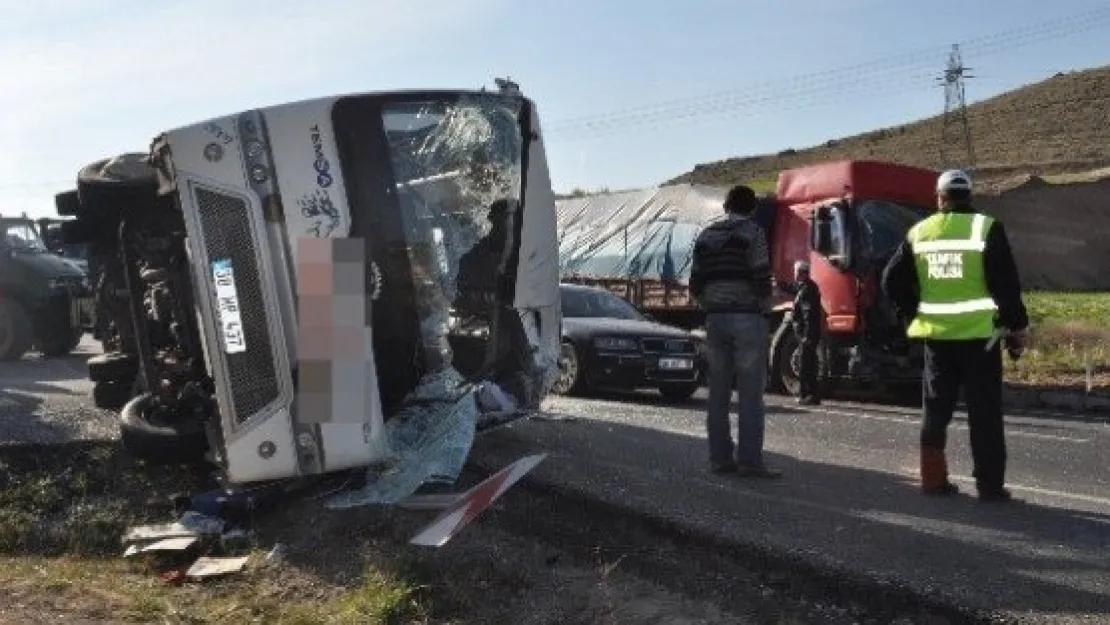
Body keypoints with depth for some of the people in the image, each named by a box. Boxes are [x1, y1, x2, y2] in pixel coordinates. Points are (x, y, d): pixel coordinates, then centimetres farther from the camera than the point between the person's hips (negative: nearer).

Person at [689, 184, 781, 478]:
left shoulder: (706, 236, 13)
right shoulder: (753, 233, -4)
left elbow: (695, 285, 12)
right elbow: (761, 278, -12)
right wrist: (764, 310, 2)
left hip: (715, 319, 5)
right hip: (747, 316, -5)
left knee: (718, 391, 7)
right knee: (751, 393, -4)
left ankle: (720, 457, 8)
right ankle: (750, 459, -6)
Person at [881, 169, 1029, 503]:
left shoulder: (919, 232, 5)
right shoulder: (986, 228, -6)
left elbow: (892, 280, 6)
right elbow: (1006, 283, -9)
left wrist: (912, 315, 13)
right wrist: (1017, 327, 0)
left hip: (936, 333, 3)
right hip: (979, 333, -3)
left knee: (936, 409, 12)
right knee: (984, 413, 3)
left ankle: (934, 479, 14)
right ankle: (990, 485, 5)